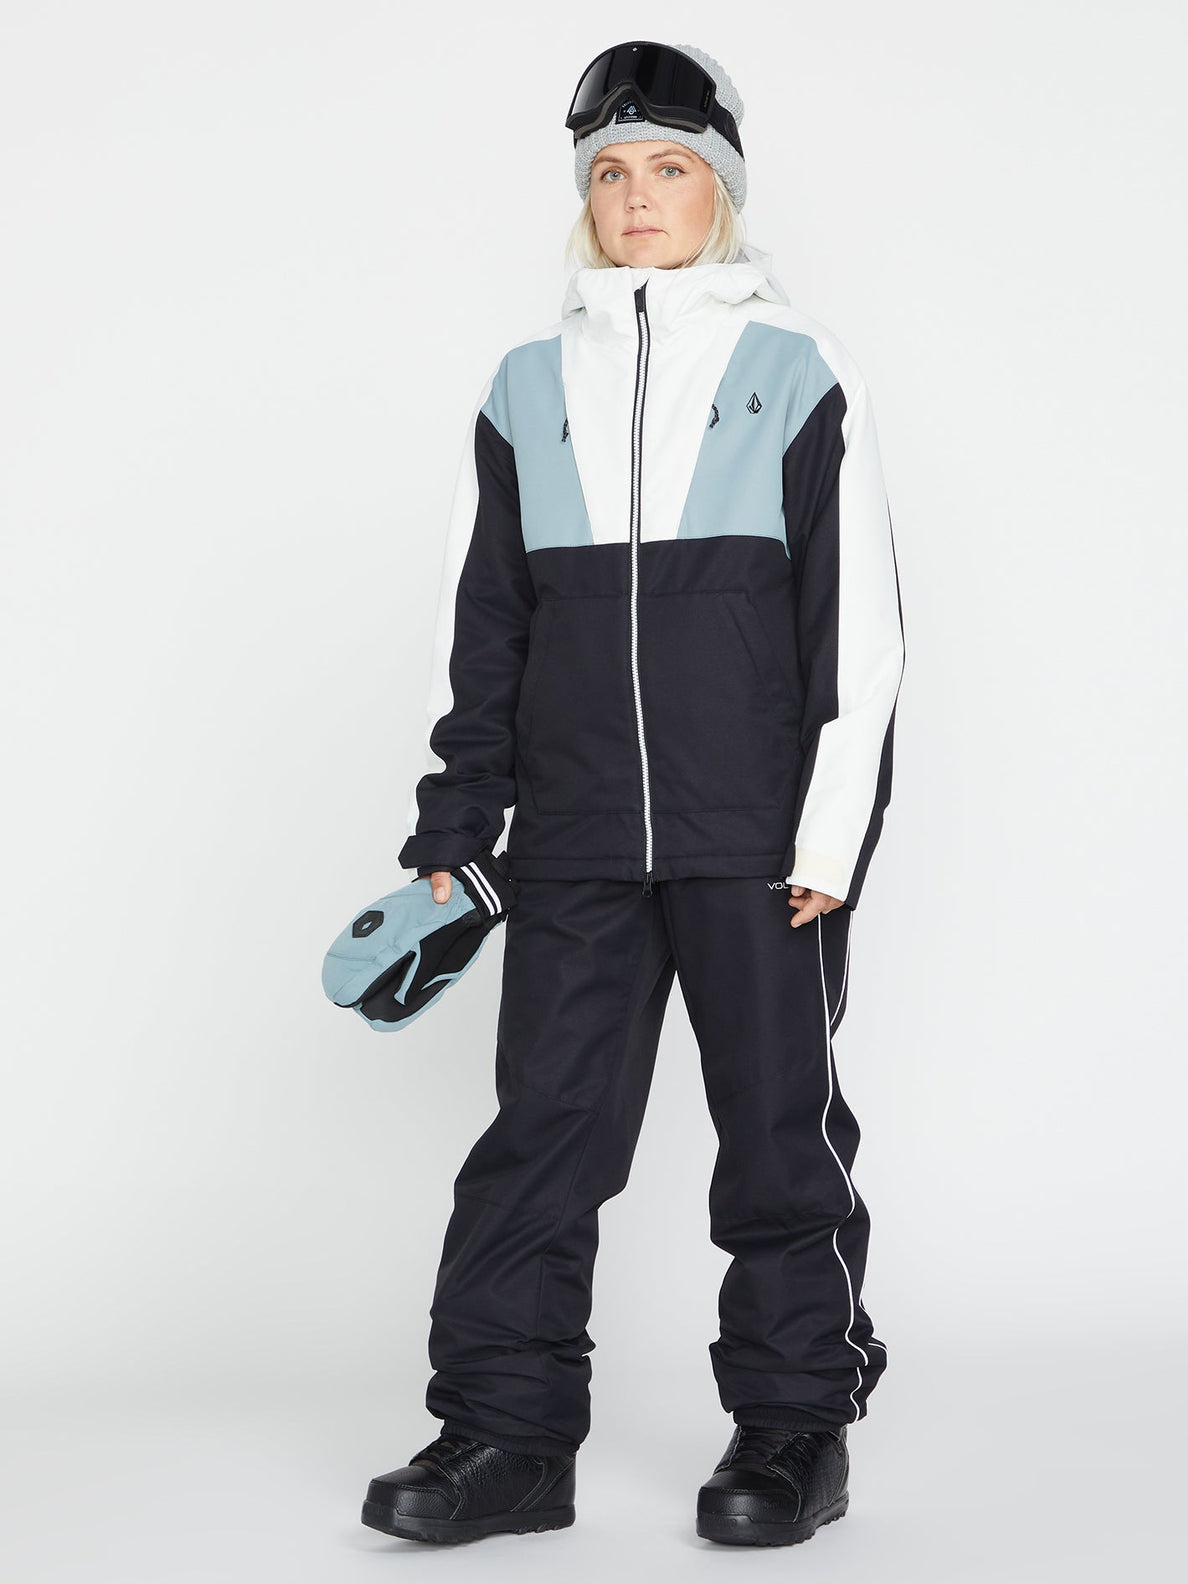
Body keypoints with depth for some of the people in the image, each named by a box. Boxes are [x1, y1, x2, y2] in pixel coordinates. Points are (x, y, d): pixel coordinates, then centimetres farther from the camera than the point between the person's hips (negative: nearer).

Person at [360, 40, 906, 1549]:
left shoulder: (799, 372, 3)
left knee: (780, 1125, 5)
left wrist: (835, 830, -8)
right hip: (573, 842, 3)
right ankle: (506, 1434, 10)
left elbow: (857, 618, -1)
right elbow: (477, 624, 14)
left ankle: (795, 1423, 17)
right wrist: (452, 827, 10)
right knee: (542, 1126, 2)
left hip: (757, 840, -2)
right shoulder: (527, 389, 12)